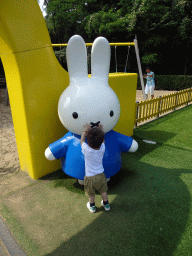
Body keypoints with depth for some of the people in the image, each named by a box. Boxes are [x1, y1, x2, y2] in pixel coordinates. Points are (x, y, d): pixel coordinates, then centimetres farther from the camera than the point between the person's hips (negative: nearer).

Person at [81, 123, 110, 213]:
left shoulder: (86, 150, -27)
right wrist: (100, 130, 15)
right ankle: (106, 204, 44)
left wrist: (85, 130, 4)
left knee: (91, 194, 21)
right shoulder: (102, 148, -20)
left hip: (90, 177, -2)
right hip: (101, 175, 2)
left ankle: (92, 206, 42)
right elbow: (102, 141, 4)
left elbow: (82, 140, -7)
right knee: (103, 191, 25)